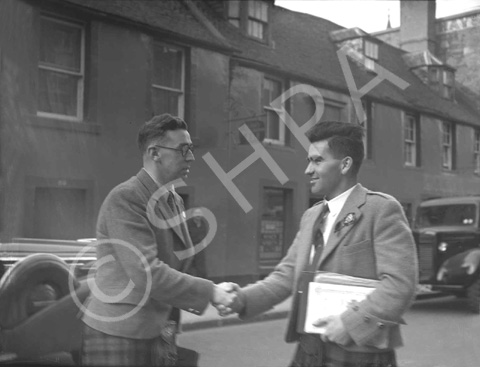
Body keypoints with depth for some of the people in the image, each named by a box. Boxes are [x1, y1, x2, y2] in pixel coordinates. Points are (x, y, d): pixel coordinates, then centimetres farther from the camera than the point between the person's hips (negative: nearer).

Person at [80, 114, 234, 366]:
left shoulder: (175, 201, 10)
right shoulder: (125, 198, -17)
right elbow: (147, 274, -25)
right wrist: (209, 292, -20)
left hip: (159, 335, 8)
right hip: (118, 338, -8)